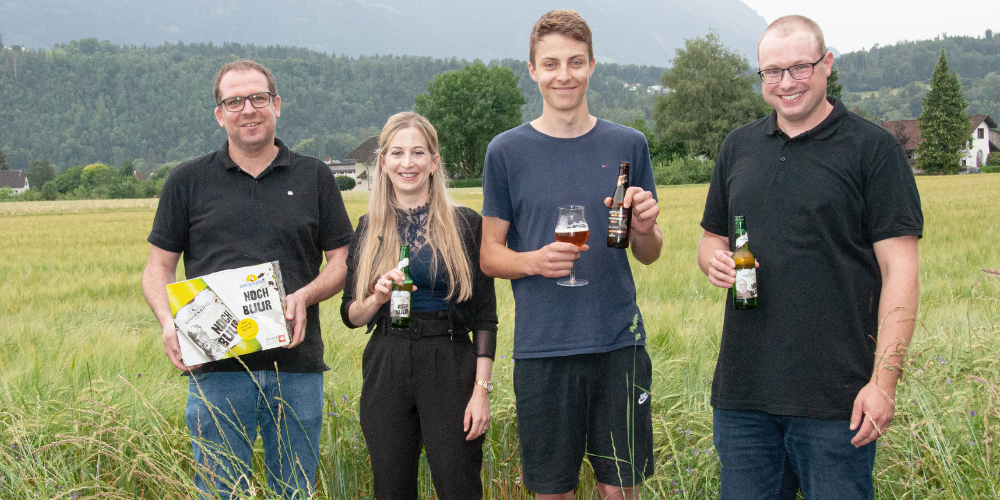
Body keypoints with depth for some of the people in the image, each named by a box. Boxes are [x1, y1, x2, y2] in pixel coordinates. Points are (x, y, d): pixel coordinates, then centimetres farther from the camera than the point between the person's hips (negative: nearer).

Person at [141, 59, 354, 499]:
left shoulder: (314, 177, 10)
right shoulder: (188, 181, 9)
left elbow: (342, 260, 10)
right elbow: (159, 266, 10)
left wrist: (305, 296, -10)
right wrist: (168, 321, -10)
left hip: (297, 363, 1)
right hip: (217, 364, -1)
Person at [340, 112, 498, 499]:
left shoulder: (466, 224, 0)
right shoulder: (369, 229, 8)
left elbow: (485, 316, -1)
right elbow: (350, 315, 10)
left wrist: (482, 388, -9)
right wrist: (377, 297, -12)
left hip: (450, 367, -2)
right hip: (386, 368, 3)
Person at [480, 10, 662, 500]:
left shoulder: (628, 145, 6)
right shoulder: (507, 151, 3)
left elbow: (648, 255, 11)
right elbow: (490, 254, 5)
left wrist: (646, 228, -11)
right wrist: (534, 262, -15)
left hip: (619, 344, 1)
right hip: (541, 349, -1)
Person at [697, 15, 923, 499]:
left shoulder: (871, 147, -2)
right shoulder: (738, 146, 13)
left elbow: (899, 269, -6)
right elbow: (712, 237, 23)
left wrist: (884, 380, -14)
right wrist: (714, 259, -2)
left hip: (835, 397, -4)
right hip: (742, 388, 5)